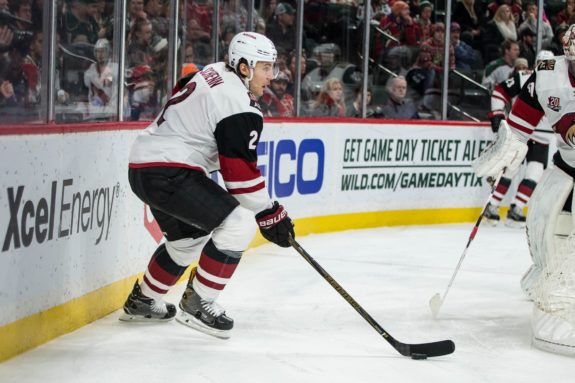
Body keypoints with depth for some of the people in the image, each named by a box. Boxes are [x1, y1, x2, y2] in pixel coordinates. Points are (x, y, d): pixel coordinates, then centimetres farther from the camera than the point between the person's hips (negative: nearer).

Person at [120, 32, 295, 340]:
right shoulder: (239, 108, -16)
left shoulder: (214, 73, 13)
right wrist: (269, 215, -9)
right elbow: (241, 171, -17)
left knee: (188, 236, 28)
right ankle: (197, 303, -6)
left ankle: (142, 301, 42)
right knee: (239, 224, -14)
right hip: (168, 173, -11)